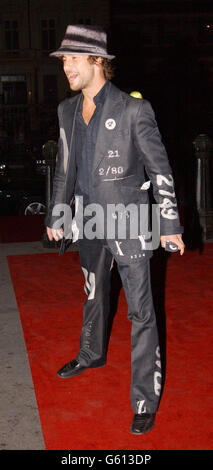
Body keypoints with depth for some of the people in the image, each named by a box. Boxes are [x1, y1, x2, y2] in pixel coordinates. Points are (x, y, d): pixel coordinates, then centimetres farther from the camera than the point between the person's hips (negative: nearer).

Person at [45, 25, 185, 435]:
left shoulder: (133, 110, -13)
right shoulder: (67, 110, 5)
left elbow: (159, 168, -10)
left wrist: (170, 225, -11)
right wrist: (56, 216, 16)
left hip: (127, 223, -6)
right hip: (89, 223, 6)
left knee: (141, 312, -2)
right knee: (94, 295, 25)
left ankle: (146, 401, 9)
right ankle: (91, 355, 50)